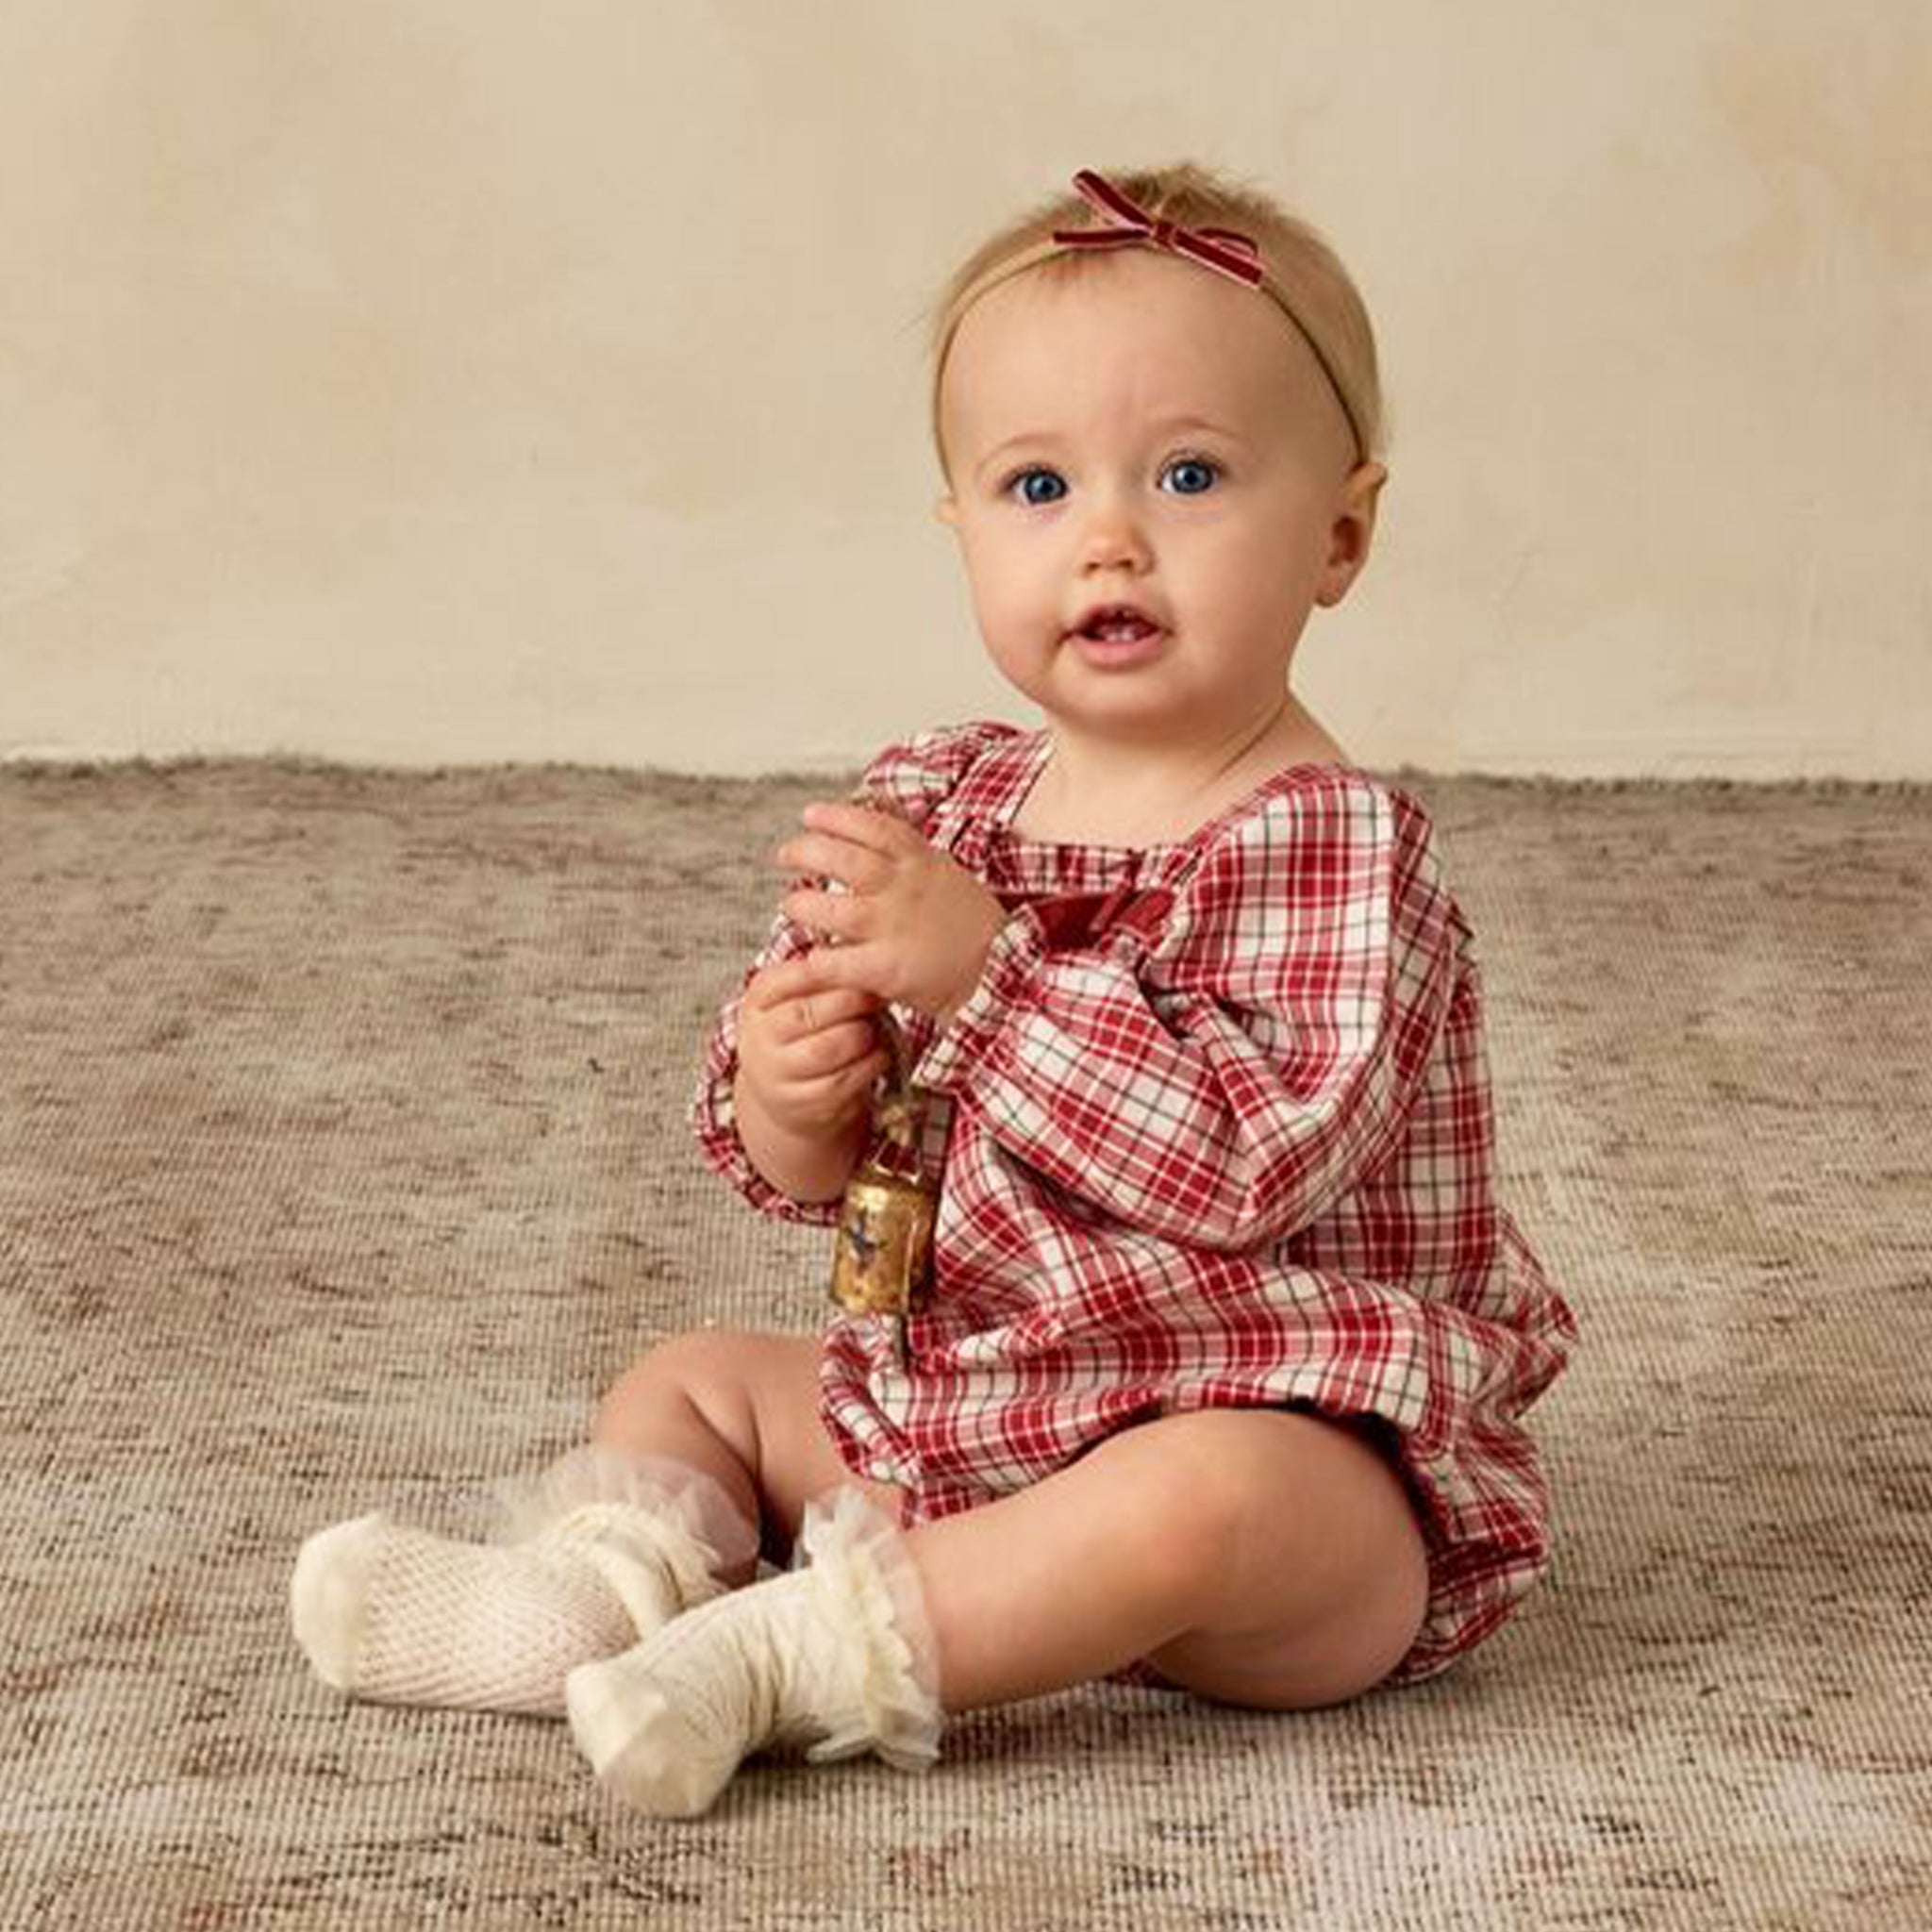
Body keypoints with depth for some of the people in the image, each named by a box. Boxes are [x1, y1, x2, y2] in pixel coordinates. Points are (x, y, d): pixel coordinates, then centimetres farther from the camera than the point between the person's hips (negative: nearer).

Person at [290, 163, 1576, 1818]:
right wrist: (787, 1091, -16)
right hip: (959, 1404, 8)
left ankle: (802, 1655, -31)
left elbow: (1257, 1154, -30)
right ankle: (606, 1584, -16)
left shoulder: (1332, 845, -15)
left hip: (1287, 1436, -7)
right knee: (694, 1380, 12)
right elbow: (816, 1176, 9)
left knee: (1206, 1498, -38)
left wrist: (983, 966, -32)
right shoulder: (937, 800, 5)